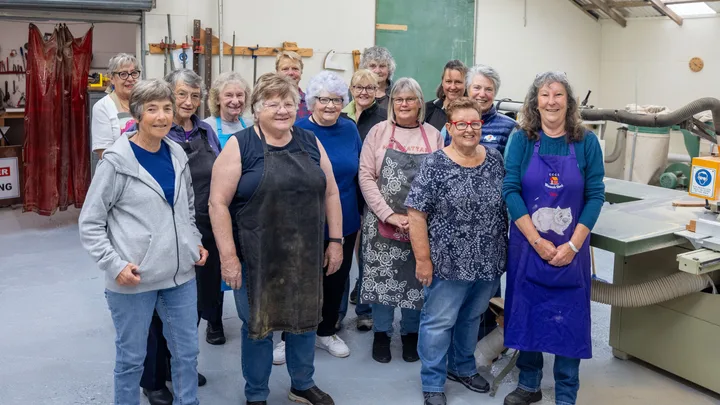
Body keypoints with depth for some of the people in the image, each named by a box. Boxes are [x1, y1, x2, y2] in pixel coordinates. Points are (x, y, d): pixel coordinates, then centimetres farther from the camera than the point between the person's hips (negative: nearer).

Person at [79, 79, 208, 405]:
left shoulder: (178, 155, 5)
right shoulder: (117, 161, -11)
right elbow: (89, 223, -8)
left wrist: (196, 243, 10)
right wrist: (114, 265, -16)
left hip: (181, 273, 5)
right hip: (134, 278, -5)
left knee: (187, 351, 15)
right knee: (131, 357, 10)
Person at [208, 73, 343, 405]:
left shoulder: (311, 143, 5)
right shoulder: (239, 146, -8)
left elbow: (330, 193, 10)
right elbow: (218, 202, -11)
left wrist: (335, 241, 6)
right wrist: (228, 256, -15)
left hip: (305, 256, 4)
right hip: (256, 258, -4)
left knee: (304, 321, 17)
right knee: (258, 326, 10)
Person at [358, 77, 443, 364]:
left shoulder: (433, 135, 5)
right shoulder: (379, 131, 1)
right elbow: (366, 176, -5)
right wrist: (390, 215, -13)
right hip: (382, 223, -1)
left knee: (417, 279, 9)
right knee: (382, 278, 5)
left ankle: (410, 333, 29)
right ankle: (382, 333, 25)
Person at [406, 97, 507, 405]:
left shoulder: (495, 159, 3)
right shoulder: (434, 166, -13)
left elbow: (505, 203, 13)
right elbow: (415, 214, -14)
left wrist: (503, 248, 10)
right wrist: (423, 259, -15)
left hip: (489, 261, 5)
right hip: (449, 261, -5)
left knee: (471, 317, 20)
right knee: (439, 321, 6)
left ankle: (463, 367, 40)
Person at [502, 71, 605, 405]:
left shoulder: (586, 142, -2)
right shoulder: (522, 140, -2)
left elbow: (595, 195, -3)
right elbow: (510, 190, -8)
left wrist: (572, 245, -12)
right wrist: (537, 241, -14)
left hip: (570, 248, 0)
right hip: (527, 245, 1)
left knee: (568, 321, 5)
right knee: (526, 313, 10)